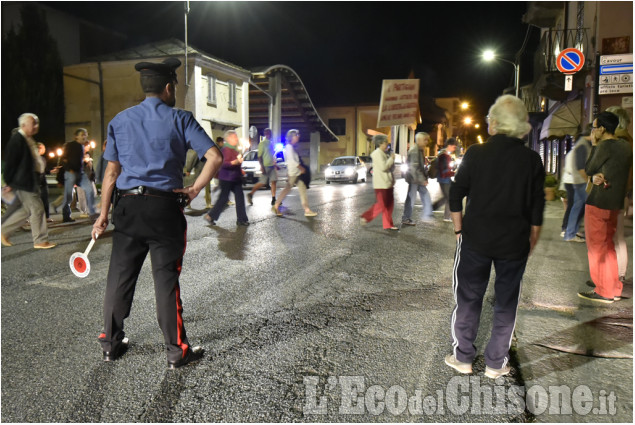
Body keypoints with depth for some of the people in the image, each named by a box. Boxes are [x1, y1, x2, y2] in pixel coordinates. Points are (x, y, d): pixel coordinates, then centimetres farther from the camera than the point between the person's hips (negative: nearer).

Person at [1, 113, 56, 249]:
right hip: (23, 182, -10)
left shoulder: (28, 140, 15)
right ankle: (40, 241, 4)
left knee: (27, 209, 16)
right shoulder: (16, 140, -15)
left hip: (31, 181, 10)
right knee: (37, 209, -5)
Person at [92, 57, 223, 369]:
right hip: (164, 208, -3)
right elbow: (215, 158, -11)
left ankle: (111, 343, 27)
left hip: (127, 206, 3)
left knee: (120, 276, 14)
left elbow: (111, 172, 9)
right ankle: (176, 351, 12)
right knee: (166, 278, 3)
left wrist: (103, 215, 14)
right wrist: (194, 190, -4)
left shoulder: (120, 120, 9)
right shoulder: (180, 119, -1)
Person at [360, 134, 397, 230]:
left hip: (387, 183, 10)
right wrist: (391, 158, -12)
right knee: (382, 205, -6)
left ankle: (388, 225, 12)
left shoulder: (384, 153, 18)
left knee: (390, 204, 7)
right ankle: (365, 217, 7)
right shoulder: (377, 153, -13)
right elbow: (383, 167, -22)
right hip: (381, 183, -10)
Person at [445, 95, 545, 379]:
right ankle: (496, 364, 23)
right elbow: (537, 209, 0)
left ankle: (463, 357, 23)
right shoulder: (532, 160, -3)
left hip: (476, 239, 0)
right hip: (514, 243, 1)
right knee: (506, 302, 13)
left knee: (468, 297, 13)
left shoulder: (475, 153, -6)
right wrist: (531, 241, 11)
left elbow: (456, 194, -3)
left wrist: (459, 230, 7)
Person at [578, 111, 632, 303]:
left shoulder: (605, 146, -15)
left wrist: (594, 146, 2)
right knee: (607, 245, 17)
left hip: (598, 203, -9)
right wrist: (601, 176, -2)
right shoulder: (625, 146, 12)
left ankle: (604, 292, 6)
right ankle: (614, 289, 22)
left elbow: (589, 170, -4)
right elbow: (614, 170, 15)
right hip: (615, 202, 9)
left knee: (596, 247, 0)